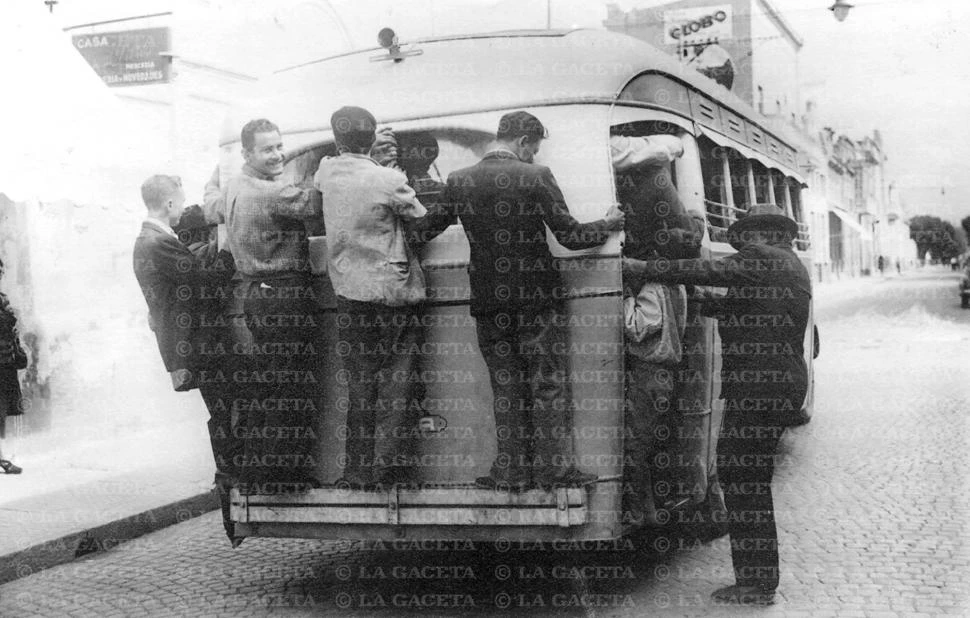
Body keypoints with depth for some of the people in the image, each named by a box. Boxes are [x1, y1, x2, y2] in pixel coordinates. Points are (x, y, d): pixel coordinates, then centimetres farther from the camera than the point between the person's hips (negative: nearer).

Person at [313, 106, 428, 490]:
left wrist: (377, 158, 18)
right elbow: (423, 219, -1)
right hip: (394, 293, -3)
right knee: (396, 381, 6)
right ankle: (391, 462, 4)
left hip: (350, 292, 3)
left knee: (361, 383, 10)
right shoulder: (388, 180, -11)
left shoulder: (327, 173, -1)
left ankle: (361, 470, 12)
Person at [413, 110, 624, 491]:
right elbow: (570, 236, -10)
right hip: (537, 299, -3)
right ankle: (555, 466, 7)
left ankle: (512, 471, 11)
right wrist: (611, 223, 7)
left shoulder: (460, 181, 0)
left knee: (505, 387, 10)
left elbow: (425, 232, 7)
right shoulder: (536, 177, -9)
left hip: (488, 302, 3)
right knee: (548, 383, 6)